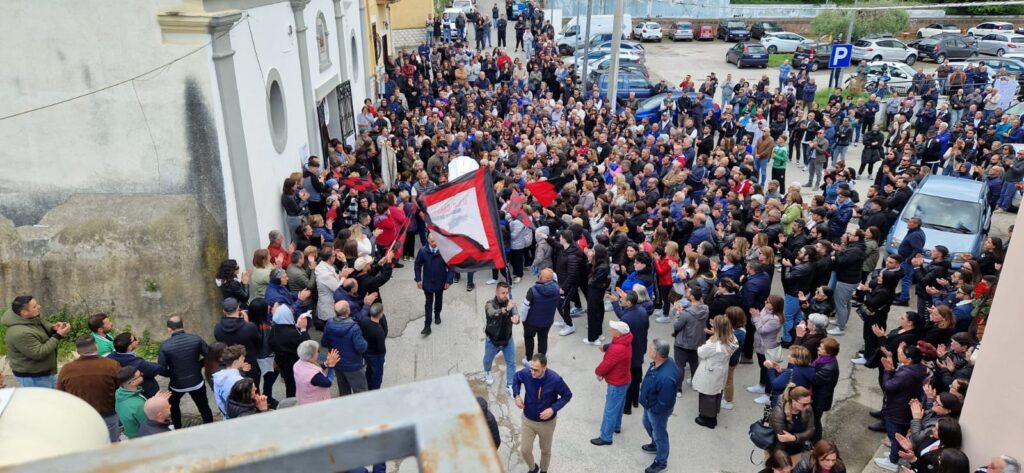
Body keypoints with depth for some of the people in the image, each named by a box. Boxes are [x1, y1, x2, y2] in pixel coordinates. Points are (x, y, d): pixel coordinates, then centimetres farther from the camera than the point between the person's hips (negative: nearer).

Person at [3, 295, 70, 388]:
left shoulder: (32, 318, -5)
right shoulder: (20, 333, -32)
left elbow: (44, 327, 14)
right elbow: (39, 353, -29)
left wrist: (53, 328, -9)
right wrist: (58, 336, -28)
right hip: (33, 377, -9)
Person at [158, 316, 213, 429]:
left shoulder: (165, 345, -18)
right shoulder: (196, 339, -14)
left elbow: (161, 369, -14)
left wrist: (172, 374, 6)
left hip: (177, 384, 0)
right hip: (197, 382, 0)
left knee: (173, 405, 30)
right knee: (204, 407, 16)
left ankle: (178, 429, 43)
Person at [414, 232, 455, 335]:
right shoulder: (423, 251, -15)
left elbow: (451, 266, -11)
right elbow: (417, 265, -2)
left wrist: (449, 280, -12)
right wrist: (418, 279, -5)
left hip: (440, 282, 0)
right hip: (427, 282, 0)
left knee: (438, 300, 22)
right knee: (428, 303, 2)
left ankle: (437, 315, 49)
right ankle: (427, 326, 6)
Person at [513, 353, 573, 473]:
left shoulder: (555, 379, -30)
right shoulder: (525, 373, -23)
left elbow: (567, 395, -14)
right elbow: (516, 377, 2)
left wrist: (553, 409, -25)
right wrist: (516, 395, -12)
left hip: (547, 422, -2)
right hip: (528, 420, 2)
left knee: (545, 450, 21)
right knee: (525, 450, 10)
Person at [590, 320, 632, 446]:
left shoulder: (617, 349, -35)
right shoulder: (625, 342, -5)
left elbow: (605, 365, -24)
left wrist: (597, 372, -5)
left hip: (616, 384, -9)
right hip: (623, 380, 9)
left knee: (610, 411, 4)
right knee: (618, 406, 27)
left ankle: (606, 437, 15)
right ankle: (616, 427, 46)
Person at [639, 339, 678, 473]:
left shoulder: (666, 377, -45)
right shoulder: (661, 361, -17)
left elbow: (664, 403, -32)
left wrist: (651, 409, -13)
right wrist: (648, 406, 10)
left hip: (658, 410, -8)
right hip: (650, 405, 8)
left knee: (659, 434, 17)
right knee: (648, 424, 32)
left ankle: (661, 462, 42)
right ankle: (656, 445, 60)